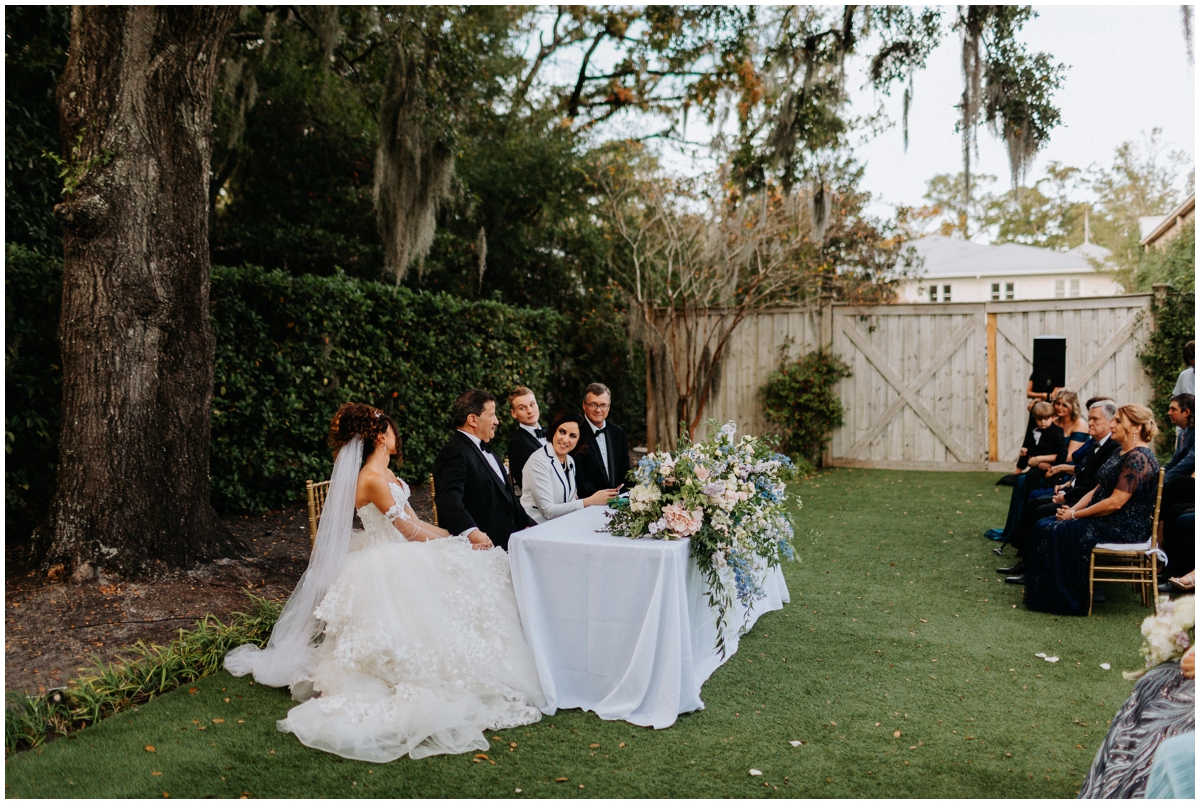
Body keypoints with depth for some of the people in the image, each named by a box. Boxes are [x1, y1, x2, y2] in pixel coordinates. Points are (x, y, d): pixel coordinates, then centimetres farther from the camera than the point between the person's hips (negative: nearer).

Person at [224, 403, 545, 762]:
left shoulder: (385, 474, 10)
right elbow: (411, 530, -18)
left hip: (401, 562, 10)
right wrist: (460, 544, -7)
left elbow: (414, 521, 10)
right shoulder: (373, 479, -21)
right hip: (389, 570, -10)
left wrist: (458, 537, 2)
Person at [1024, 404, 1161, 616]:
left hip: (1124, 528, -10)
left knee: (1053, 531, -19)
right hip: (1107, 520, 10)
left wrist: (1075, 515, -15)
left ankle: (1067, 600, -5)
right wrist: (1073, 509, -1)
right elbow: (1098, 489, 14)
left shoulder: (1138, 458, -18)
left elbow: (1115, 502, -23)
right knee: (1044, 525, -3)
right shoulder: (1122, 453, 14)